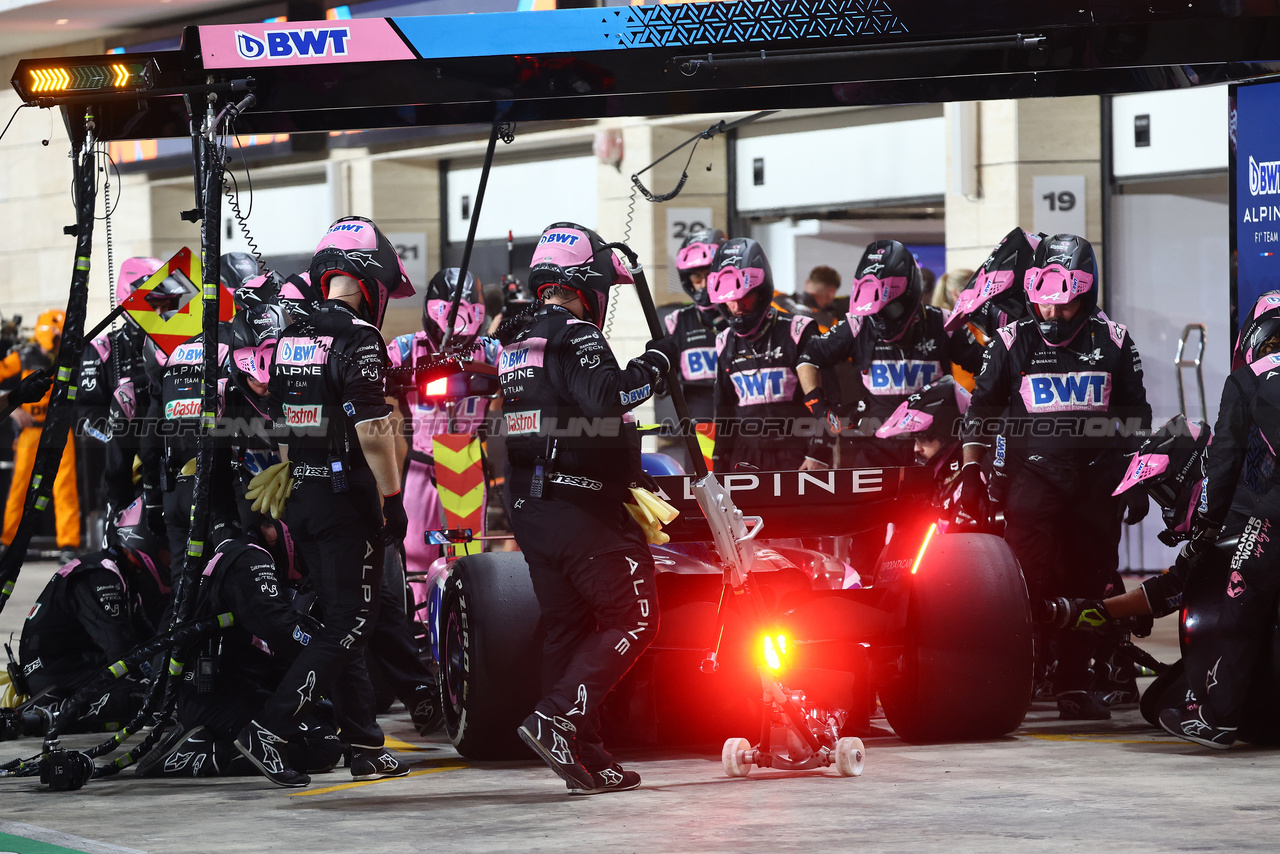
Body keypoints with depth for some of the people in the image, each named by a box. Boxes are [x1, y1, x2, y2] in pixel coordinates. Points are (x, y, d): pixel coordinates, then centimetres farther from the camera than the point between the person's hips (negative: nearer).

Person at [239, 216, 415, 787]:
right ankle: (268, 731, -13)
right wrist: (393, 498, -12)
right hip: (347, 494, -9)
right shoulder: (357, 339, -14)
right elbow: (372, 430, -18)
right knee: (350, 621, -4)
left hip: (302, 496, 9)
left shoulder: (290, 339, 11)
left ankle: (366, 745, 18)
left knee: (340, 617, 14)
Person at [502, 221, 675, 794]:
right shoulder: (574, 335, -11)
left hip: (529, 509, 9)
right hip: (581, 508, -9)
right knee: (633, 620, -4)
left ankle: (585, 757, 10)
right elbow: (605, 395, -27)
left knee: (568, 628, 11)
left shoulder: (518, 344, 17)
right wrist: (654, 365, -12)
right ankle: (558, 719, -17)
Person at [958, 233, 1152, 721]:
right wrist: (971, 472, -4)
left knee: (1088, 583, 4)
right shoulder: (1012, 342, 4)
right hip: (1033, 473, -2)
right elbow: (981, 410, 6)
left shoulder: (1112, 342, 8)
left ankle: (1073, 684, 11)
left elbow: (1135, 415, 14)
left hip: (1097, 478, 2)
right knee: (1030, 580, -15)